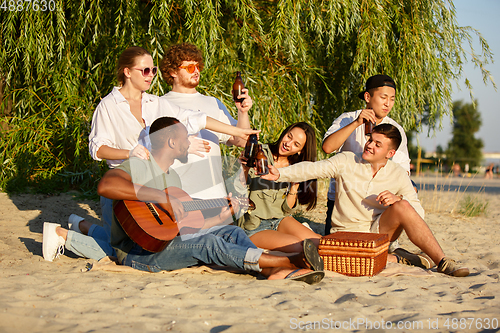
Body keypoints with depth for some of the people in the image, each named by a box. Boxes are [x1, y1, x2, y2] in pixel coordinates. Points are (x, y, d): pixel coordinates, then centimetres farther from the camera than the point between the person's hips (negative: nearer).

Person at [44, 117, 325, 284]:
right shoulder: (138, 167, -9)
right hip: (136, 252, -9)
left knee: (231, 232, -9)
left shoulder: (174, 177, 20)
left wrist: (220, 217, 16)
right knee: (209, 243, -27)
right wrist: (160, 197, -32)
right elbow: (105, 186, -31)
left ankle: (276, 272, -33)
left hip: (167, 242, 9)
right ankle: (287, 261, -30)